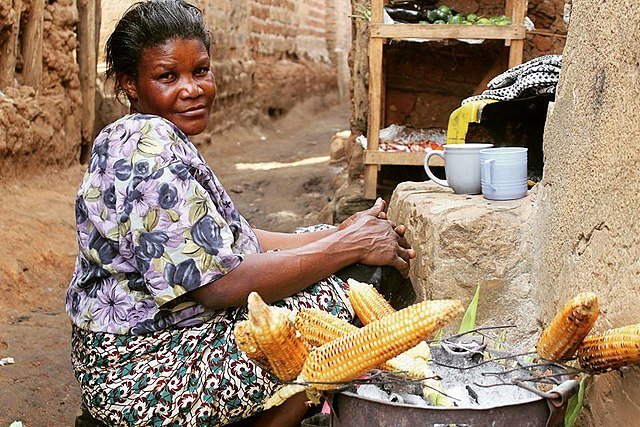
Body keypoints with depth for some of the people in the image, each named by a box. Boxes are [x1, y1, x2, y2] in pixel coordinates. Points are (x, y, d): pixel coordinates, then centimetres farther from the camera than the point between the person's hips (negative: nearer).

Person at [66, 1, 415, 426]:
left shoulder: (160, 139, 10)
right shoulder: (149, 148, -23)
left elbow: (231, 240, 9)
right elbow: (220, 285, -27)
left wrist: (338, 235, -2)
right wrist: (350, 245, -20)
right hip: (141, 380, -10)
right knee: (324, 298, -14)